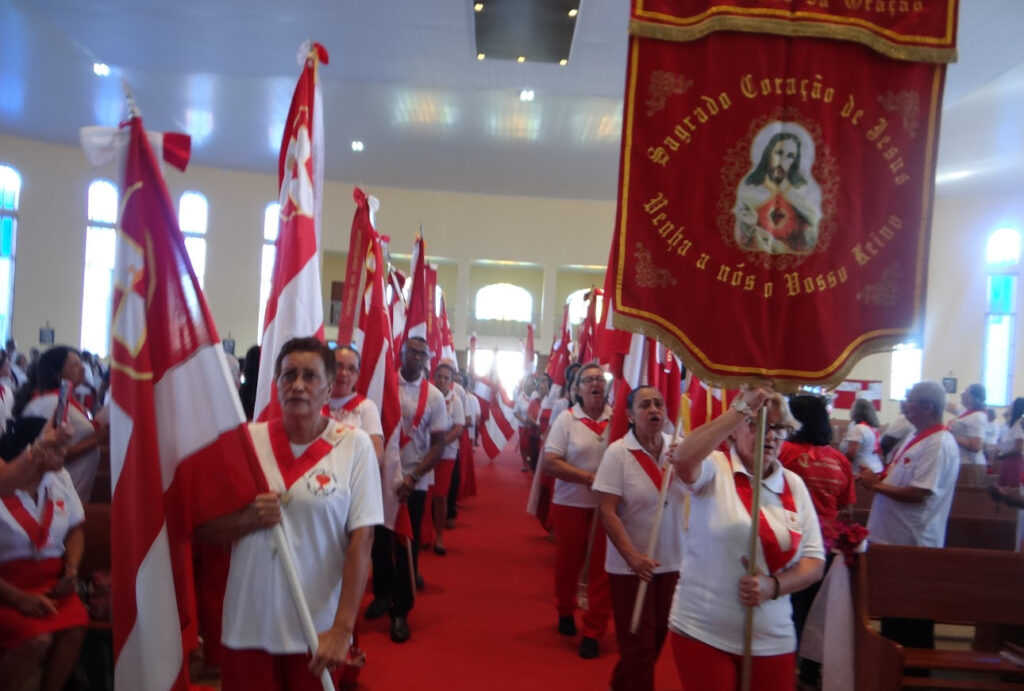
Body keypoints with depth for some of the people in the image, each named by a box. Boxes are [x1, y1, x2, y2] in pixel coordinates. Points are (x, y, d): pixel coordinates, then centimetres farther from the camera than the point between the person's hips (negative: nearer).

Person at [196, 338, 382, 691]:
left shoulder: (354, 445, -6)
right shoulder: (248, 439, 0)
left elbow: (361, 539, -9)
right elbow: (203, 528, 5)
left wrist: (342, 628, -13)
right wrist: (248, 519, -15)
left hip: (319, 631, -1)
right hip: (248, 628, 2)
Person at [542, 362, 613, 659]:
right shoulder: (567, 419, -8)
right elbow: (550, 463, -13)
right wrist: (589, 477, -19)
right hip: (571, 503, -1)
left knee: (602, 567, 4)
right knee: (568, 562, 15)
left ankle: (593, 632, 18)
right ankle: (565, 612, 41)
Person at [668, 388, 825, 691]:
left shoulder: (794, 484, 4)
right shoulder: (714, 470, -8)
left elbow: (814, 561, 3)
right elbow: (683, 459, -32)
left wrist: (773, 586, -16)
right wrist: (741, 410, -29)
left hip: (772, 640, 4)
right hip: (702, 632, -4)